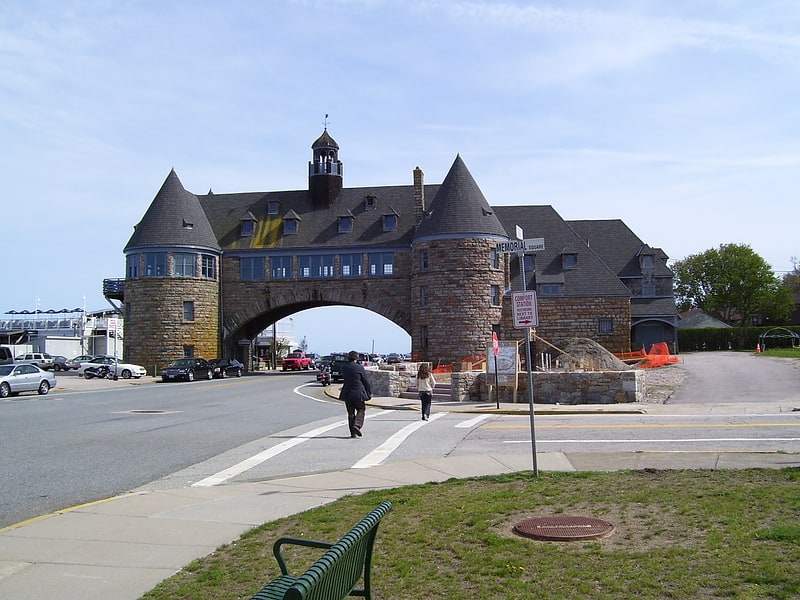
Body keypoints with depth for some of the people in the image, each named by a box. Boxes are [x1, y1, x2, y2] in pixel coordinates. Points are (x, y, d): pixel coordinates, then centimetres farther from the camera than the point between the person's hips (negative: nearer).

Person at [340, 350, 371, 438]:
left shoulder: (344, 367, 1)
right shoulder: (359, 367, -12)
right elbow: (366, 381, -5)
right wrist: (369, 392, 6)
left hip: (347, 393, 4)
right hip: (358, 393, -4)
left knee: (350, 413, 11)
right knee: (360, 410, 12)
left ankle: (353, 433, 11)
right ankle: (357, 425, -10)